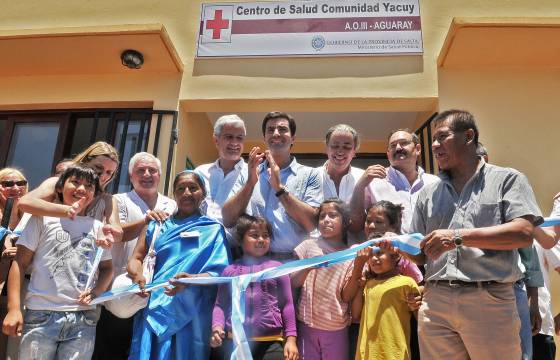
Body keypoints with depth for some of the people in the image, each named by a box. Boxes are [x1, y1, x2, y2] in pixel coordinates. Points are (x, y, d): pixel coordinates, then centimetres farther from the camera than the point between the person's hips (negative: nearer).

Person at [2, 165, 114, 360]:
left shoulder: (98, 227, 11)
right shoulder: (43, 219, 4)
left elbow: (107, 267, 15)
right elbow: (20, 263, 2)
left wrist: (97, 290, -5)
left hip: (84, 319, 2)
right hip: (42, 315, -2)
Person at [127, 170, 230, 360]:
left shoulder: (213, 229, 4)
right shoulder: (157, 225, 14)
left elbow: (218, 273, -4)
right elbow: (136, 258, 10)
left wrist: (190, 280, -24)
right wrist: (137, 276, -13)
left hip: (189, 317, -2)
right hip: (152, 311, 3)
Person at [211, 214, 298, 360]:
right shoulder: (230, 270, 5)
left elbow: (286, 304, 2)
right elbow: (220, 305, 6)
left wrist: (291, 338, -2)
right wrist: (217, 327, -11)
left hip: (271, 342, -1)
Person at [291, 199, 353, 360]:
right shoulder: (309, 245, -1)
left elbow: (346, 297, -6)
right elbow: (293, 283, -3)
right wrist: (308, 267, -21)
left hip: (336, 328, 0)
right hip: (307, 324, 0)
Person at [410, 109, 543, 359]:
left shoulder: (507, 179, 6)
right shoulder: (428, 194, 17)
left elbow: (524, 233, -10)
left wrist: (459, 236, -16)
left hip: (490, 301, -3)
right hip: (435, 301, 3)